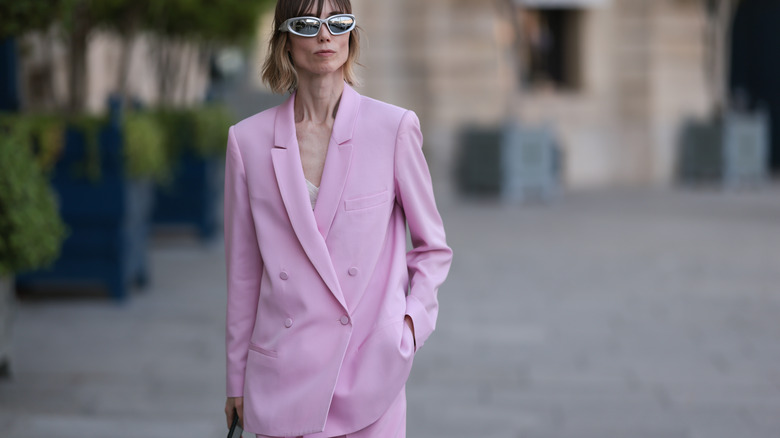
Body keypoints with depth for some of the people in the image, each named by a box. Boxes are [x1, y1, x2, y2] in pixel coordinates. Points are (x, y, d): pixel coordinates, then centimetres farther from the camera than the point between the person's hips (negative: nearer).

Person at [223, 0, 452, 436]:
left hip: (369, 368, -1)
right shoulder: (249, 139, 2)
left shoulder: (393, 128, -2)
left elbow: (433, 246, 9)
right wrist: (237, 379, 11)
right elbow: (243, 269, 9)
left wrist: (414, 317, -6)